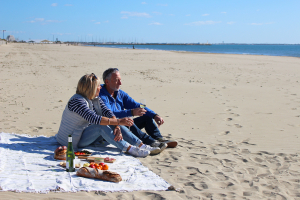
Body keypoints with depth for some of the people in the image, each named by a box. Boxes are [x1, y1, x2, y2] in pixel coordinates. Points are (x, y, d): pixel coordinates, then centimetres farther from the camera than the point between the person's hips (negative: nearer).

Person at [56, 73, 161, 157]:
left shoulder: (95, 99, 4)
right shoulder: (77, 101, -24)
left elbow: (107, 112, -7)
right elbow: (94, 119, -35)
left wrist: (117, 127, -26)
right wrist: (118, 121, -35)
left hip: (87, 133, 8)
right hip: (74, 140, -8)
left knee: (113, 123, -9)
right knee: (101, 126, -31)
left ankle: (141, 145, -15)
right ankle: (129, 149, -33)